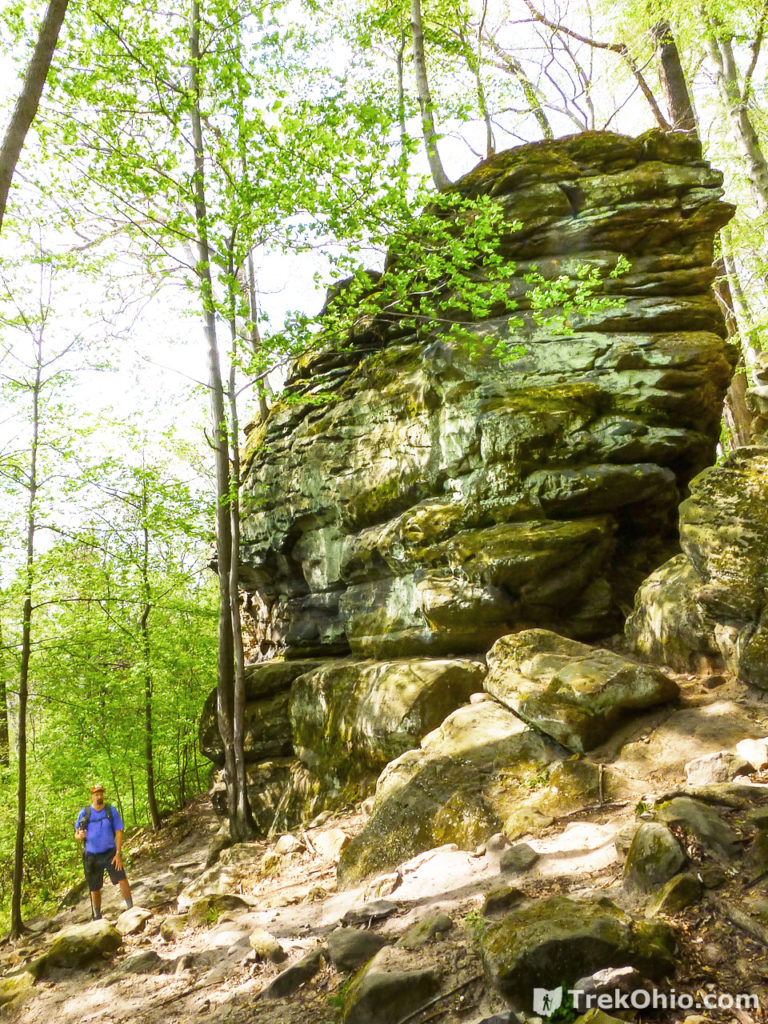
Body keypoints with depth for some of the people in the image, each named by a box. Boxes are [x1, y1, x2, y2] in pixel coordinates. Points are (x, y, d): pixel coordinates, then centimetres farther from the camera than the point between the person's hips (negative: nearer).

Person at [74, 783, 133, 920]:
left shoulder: (111, 810, -4)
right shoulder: (84, 813, -1)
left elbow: (118, 832, -4)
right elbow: (76, 835, 4)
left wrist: (118, 854, -13)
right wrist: (79, 836, -22)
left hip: (110, 853, -2)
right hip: (91, 856, 2)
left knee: (121, 878, -18)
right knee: (94, 888, 10)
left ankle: (130, 908, -10)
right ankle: (97, 917, 29)